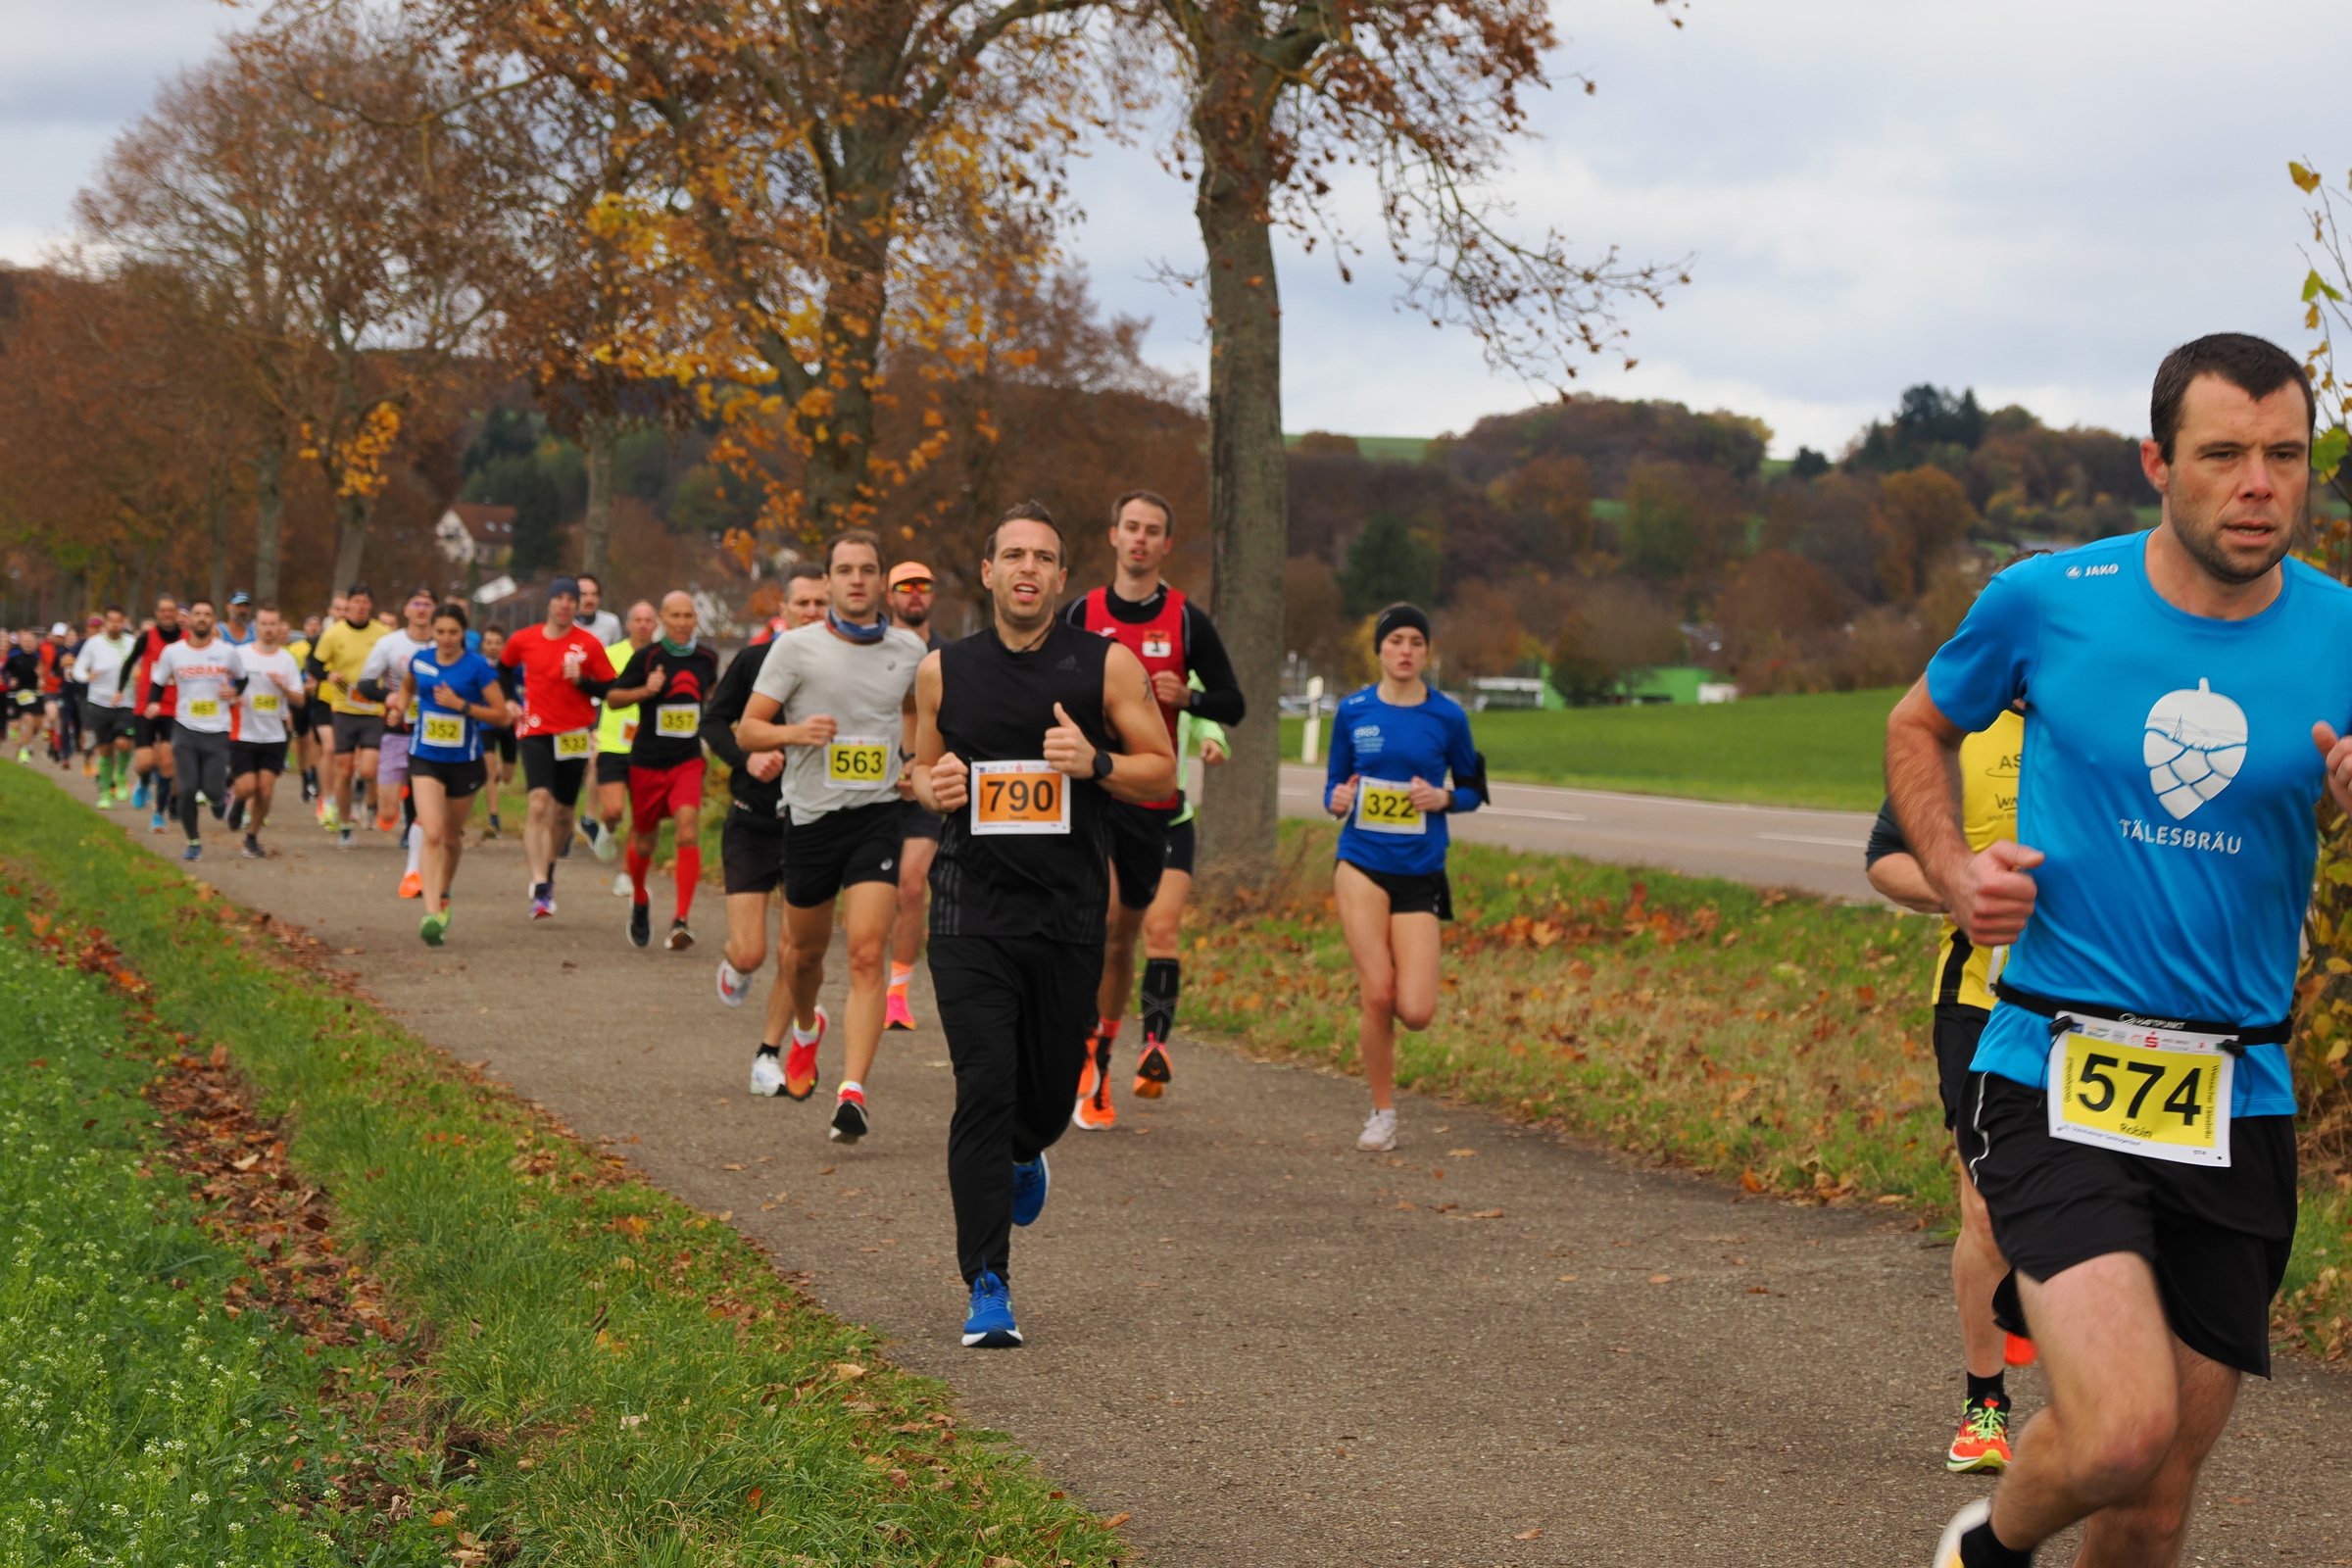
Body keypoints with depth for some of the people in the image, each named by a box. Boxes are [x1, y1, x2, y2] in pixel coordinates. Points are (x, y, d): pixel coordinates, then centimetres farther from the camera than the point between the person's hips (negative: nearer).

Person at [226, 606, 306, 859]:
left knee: (265, 790, -4)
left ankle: (252, 838, 14)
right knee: (247, 787, -10)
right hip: (243, 733, -2)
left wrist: (283, 686, -15)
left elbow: (300, 700, 4)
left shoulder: (287, 659, 5)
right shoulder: (240, 655, -1)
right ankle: (238, 801, 27)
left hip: (274, 736, 2)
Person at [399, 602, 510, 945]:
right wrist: (399, 707, 5)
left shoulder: (479, 667, -10)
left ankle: (443, 898, 43)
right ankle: (432, 913, -25)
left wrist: (461, 705, -21)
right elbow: (407, 687, 25)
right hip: (425, 761, 0)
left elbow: (502, 717, -12)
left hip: (464, 762, 0)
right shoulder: (419, 661, 0)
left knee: (452, 838, 16)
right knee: (432, 835, -17)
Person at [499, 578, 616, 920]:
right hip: (535, 732, -1)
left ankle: (546, 872, 38)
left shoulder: (589, 645, -1)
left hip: (573, 735, 1)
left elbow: (610, 690, 0)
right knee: (539, 804, -19)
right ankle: (540, 888, -23)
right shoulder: (523, 641, 3)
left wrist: (581, 680, -16)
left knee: (563, 813, 11)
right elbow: (502, 669, 23)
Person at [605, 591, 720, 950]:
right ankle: (639, 900, 41)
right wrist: (645, 691, -17)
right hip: (647, 760, -1)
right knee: (643, 841, 10)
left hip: (688, 761, 1)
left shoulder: (707, 657, 5)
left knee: (688, 831, -20)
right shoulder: (647, 657, -6)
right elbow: (612, 697, -2)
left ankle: (683, 919, -22)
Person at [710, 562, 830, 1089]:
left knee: (794, 955, -1)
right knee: (749, 953, -6)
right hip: (753, 822, -1)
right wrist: (747, 758, -13)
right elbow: (714, 720, 4)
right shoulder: (756, 657, -5)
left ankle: (769, 1054, 17)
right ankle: (734, 963, 31)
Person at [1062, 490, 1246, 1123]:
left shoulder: (1185, 619, 3)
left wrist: (1187, 697, -14)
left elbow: (1233, 703, 4)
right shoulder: (1082, 614, 4)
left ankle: (1100, 1059, 23)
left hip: (1151, 797, 1)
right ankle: (1087, 1053, -12)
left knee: (1124, 934, 8)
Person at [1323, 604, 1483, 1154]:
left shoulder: (1447, 716, 1)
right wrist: (1339, 800, -10)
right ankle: (1382, 1114, 8)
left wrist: (1443, 798, -10)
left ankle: (1373, 1016, 27)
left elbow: (1473, 789, 11)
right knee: (1377, 994, -11)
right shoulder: (1352, 711, 4)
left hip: (1421, 871, 0)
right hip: (1362, 863, 0)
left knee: (1415, 1011, -11)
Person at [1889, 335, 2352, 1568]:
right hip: (2054, 1079, -2)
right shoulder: (2046, 602, -3)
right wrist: (1954, 873, 1)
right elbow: (1919, 729, 17)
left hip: (2235, 1102, 3)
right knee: (2123, 1434, -21)